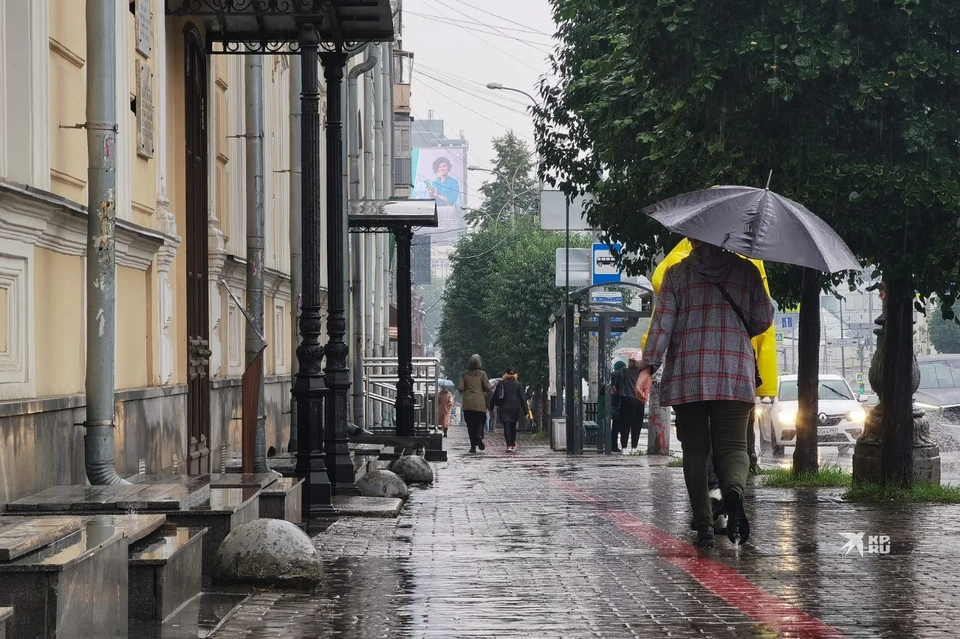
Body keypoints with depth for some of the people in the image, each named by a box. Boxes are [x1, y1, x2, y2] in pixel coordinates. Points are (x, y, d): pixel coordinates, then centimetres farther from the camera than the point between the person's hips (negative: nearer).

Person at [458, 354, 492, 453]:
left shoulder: (464, 374, -1)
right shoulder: (482, 374, -5)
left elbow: (460, 388, -2)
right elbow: (488, 388, -5)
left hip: (467, 403, 1)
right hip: (480, 404, -1)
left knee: (470, 424, 5)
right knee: (480, 422, 8)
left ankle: (473, 445, 1)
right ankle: (479, 436, -21)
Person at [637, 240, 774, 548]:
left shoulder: (677, 272, 8)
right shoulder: (746, 271, 10)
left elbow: (663, 320, -3)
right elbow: (764, 319, 9)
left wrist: (648, 367, -9)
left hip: (686, 373, 0)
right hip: (735, 373, 0)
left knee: (695, 449, 6)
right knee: (732, 444, 1)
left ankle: (704, 525, -1)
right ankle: (734, 489, -32)